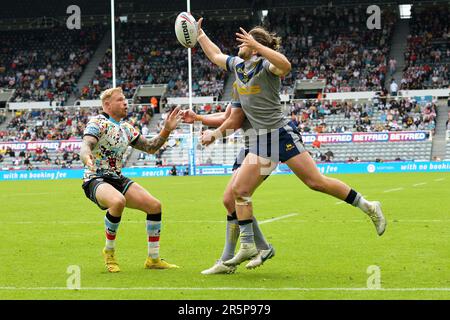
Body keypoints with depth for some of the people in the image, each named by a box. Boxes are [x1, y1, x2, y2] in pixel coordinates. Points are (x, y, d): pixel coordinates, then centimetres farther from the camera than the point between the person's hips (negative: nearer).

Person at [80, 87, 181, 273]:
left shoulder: (126, 128, 13)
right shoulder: (97, 123, -11)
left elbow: (150, 147, 19)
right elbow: (85, 146, -28)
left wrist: (167, 130, 5)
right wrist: (86, 158, -52)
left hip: (117, 179, 8)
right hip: (96, 180, -8)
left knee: (154, 205, -5)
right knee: (118, 201, -39)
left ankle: (153, 259, 7)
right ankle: (109, 251, -17)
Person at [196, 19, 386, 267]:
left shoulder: (266, 66, -12)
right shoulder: (237, 66, 12)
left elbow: (285, 66, -36)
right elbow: (215, 55, 31)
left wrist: (256, 45, -35)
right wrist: (200, 34, 31)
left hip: (281, 134, -8)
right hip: (261, 140, 8)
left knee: (316, 182, -9)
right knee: (239, 190, -2)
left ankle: (369, 208, 3)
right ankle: (248, 247, 4)